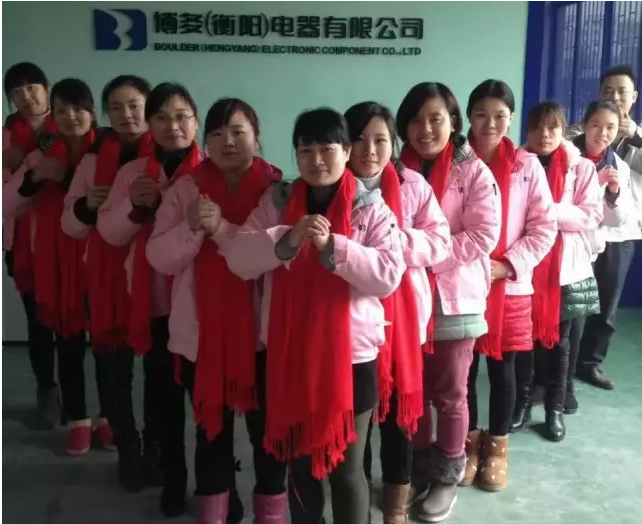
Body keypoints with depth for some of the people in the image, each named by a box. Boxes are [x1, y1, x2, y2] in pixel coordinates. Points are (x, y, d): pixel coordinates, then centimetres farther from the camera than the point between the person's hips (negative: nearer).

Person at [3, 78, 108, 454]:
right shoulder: (42, 155, 4)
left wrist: (66, 178, -16)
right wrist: (34, 177, -14)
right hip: (57, 264, 2)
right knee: (68, 345, 10)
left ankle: (108, 416, 28)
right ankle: (79, 420, 27)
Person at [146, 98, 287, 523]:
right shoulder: (186, 190, 3)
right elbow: (160, 258, -1)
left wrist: (223, 228, -22)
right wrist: (192, 226, -18)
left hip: (261, 331, -2)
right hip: (201, 333, 2)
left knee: (267, 426, 11)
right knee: (211, 429, 15)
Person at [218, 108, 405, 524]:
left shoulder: (371, 207, -3)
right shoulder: (277, 202, 4)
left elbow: (389, 274, -14)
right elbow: (239, 258, -6)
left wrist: (333, 246, -24)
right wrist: (287, 240, -22)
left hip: (351, 354, -2)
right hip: (289, 353, 3)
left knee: (346, 466, 8)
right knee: (300, 460, 19)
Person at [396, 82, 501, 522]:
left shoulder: (474, 172, -6)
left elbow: (483, 235, -13)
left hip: (455, 298, -3)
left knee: (450, 394, 10)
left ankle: (448, 475, 29)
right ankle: (419, 467, 33)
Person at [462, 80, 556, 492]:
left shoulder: (527, 166, -1)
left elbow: (544, 227, -1)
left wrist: (507, 265, -12)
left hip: (510, 285, 0)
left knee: (503, 369, 11)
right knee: (463, 368, 10)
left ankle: (497, 447, 32)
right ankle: (469, 442, 32)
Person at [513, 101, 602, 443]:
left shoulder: (582, 168, 1)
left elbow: (592, 216, -7)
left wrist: (550, 211, -19)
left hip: (567, 268, 0)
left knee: (559, 341, 10)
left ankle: (555, 408, 23)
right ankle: (522, 403, 23)